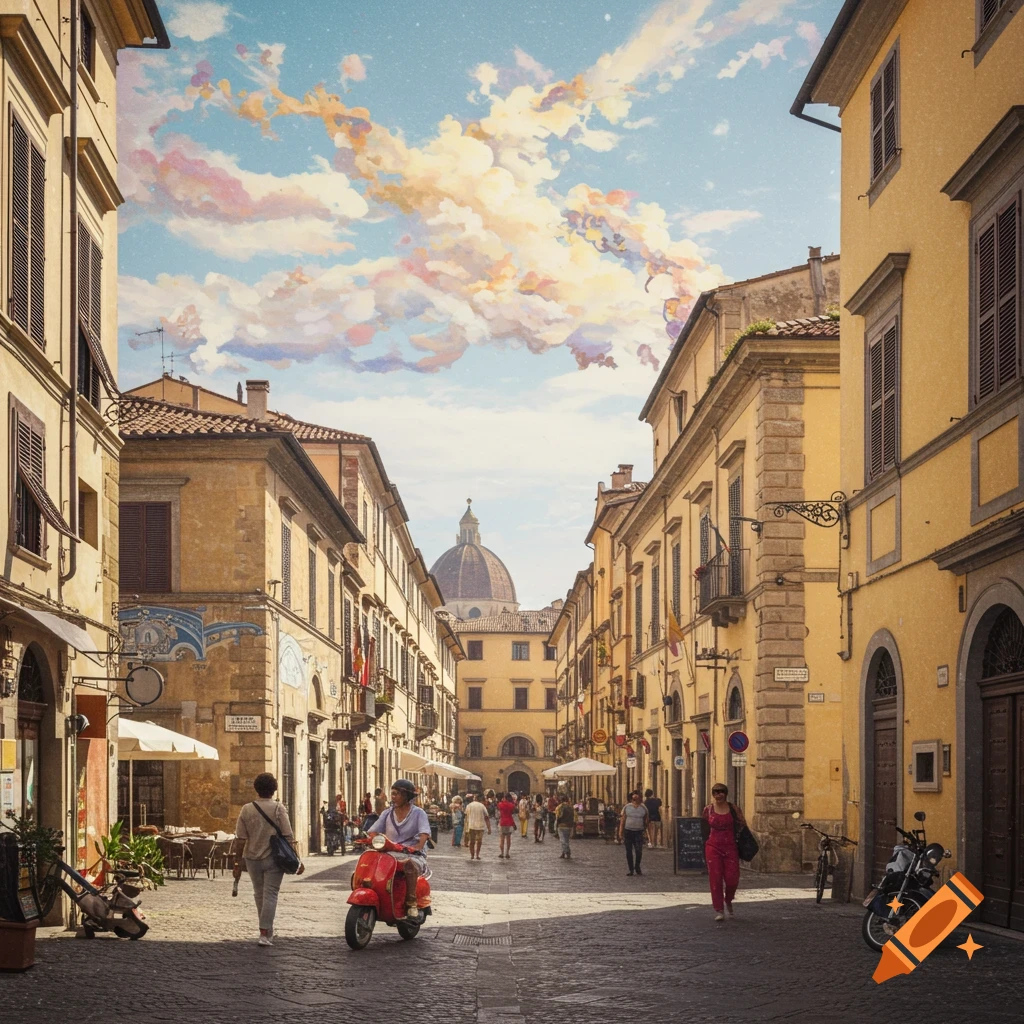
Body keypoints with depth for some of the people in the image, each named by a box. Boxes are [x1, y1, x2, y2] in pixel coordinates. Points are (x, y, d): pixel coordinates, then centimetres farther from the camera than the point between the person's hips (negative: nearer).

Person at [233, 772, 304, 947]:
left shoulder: (247, 810, 0)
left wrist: (237, 863, 5)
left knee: (259, 894, 16)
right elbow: (288, 837, -11)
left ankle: (268, 932, 27)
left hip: (253, 858, 3)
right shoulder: (278, 808, -7)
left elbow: (240, 839, -1)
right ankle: (264, 934, -10)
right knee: (270, 895, -1)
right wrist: (297, 860, -8)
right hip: (273, 858, -3)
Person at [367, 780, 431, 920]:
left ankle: (411, 903, -33)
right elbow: (374, 831, 7)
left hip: (413, 855, -3)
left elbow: (424, 833, -10)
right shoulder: (387, 814, 16)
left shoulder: (418, 813, 4)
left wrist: (418, 847, -30)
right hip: (390, 854, 3)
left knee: (410, 864, -40)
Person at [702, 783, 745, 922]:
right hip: (713, 847, 0)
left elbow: (743, 826, 7)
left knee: (732, 878, -3)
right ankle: (718, 910, 4)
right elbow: (704, 829, 10)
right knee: (715, 879, -3)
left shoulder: (733, 809, 2)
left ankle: (728, 901, 28)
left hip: (730, 847, 0)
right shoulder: (708, 809, 4)